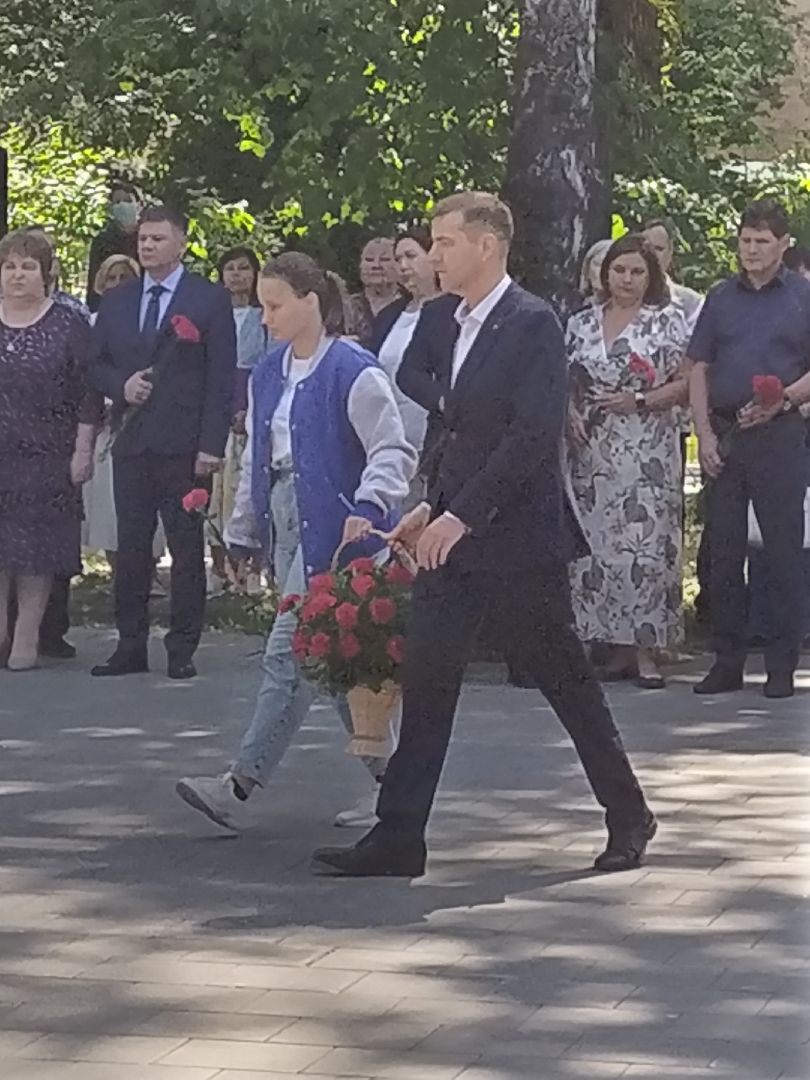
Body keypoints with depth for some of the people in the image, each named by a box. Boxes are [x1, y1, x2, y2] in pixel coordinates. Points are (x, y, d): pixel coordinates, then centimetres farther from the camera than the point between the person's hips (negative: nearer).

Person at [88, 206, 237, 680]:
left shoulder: (210, 300, 0)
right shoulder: (117, 301, 14)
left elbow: (222, 378, -4)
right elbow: (97, 364, 18)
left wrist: (212, 444, -11)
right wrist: (121, 384, -5)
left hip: (184, 444, -4)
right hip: (131, 441, 4)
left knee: (187, 548, 1)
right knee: (131, 547, 5)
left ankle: (183, 649, 6)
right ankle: (131, 645, 11)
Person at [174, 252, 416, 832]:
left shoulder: (353, 372, -11)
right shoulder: (270, 375, 14)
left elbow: (392, 452, -13)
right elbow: (255, 460, 20)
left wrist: (366, 509, -27)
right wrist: (243, 533, 21)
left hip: (332, 527, -9)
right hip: (286, 520, 9)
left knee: (289, 654, -10)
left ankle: (239, 785, -12)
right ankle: (383, 771, 21)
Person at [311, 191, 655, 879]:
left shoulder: (532, 324, -13)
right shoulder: (452, 323, 13)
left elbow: (534, 436, -21)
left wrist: (462, 513, -23)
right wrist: (434, 506, 11)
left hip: (520, 538, -8)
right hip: (457, 534, 8)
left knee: (566, 681, 5)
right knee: (426, 680, 2)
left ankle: (628, 816, 21)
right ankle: (398, 837, 3)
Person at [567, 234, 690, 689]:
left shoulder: (667, 320, 3)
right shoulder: (582, 323, 13)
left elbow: (686, 383, -1)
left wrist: (639, 402, -13)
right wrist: (570, 412, -3)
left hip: (647, 456, -4)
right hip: (592, 455, 4)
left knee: (645, 545, -9)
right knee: (598, 546, 1)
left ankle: (647, 651, -5)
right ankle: (618, 647, 8)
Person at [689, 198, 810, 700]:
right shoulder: (722, 297, 11)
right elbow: (699, 369, 10)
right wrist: (705, 433, 0)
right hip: (724, 435, 3)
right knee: (724, 550, 6)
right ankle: (727, 661, 13)